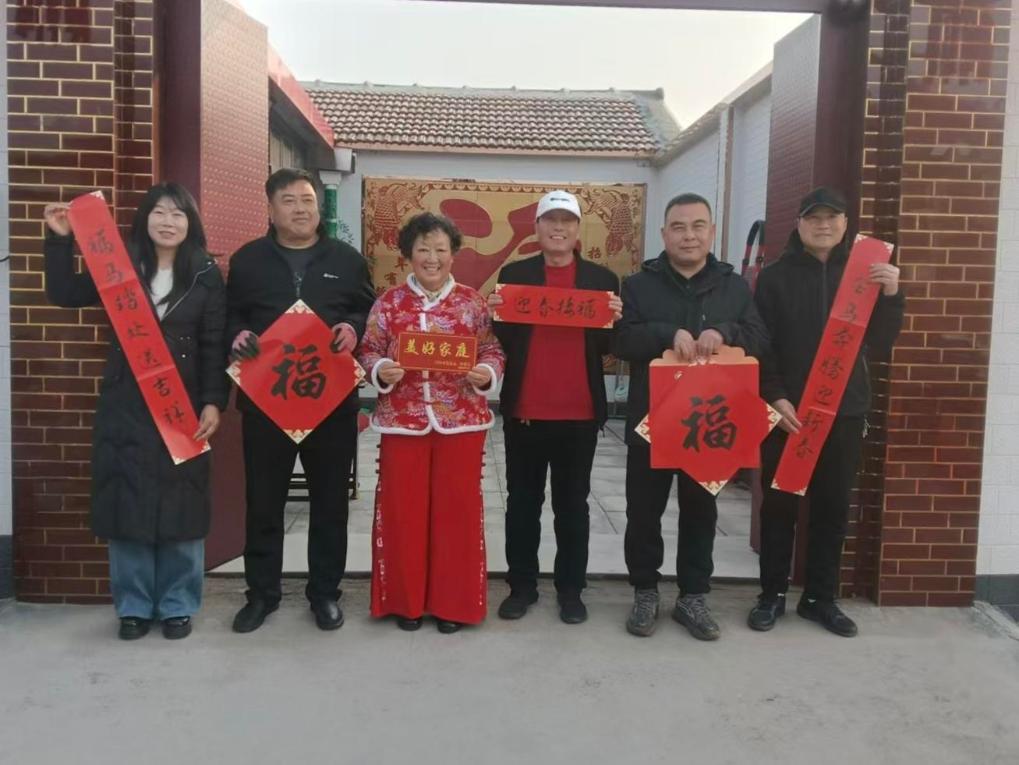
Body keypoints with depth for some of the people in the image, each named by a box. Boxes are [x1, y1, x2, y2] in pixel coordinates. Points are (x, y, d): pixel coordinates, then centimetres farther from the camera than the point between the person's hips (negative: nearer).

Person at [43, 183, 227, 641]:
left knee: (180, 507, 3)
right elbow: (64, 294, 9)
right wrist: (60, 240, -2)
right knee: (126, 504, 5)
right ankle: (134, 605, 20)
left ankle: (177, 606, 18)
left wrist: (213, 402, -10)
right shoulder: (121, 267, 6)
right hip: (125, 409, 2)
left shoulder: (206, 276, 1)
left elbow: (214, 346, -2)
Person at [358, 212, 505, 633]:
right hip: (402, 421, 1)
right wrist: (380, 370, -15)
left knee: (457, 509, 6)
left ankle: (453, 602, 20)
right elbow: (368, 351, 5)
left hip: (461, 422, 0)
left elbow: (494, 351, 5)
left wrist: (486, 373, -15)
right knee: (402, 510, 6)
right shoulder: (389, 302, 4)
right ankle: (406, 600, 22)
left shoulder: (473, 302, 3)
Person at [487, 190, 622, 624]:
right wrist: (496, 316, -15)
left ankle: (571, 589, 23)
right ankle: (522, 586, 23)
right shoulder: (513, 274, 5)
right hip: (524, 409, 0)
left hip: (580, 411, 0)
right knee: (522, 502, 10)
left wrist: (614, 320, -15)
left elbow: (608, 346, 4)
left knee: (573, 504, 11)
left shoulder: (602, 279, 6)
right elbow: (503, 342, 4)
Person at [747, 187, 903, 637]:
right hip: (787, 411, -2)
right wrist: (775, 397, -16)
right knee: (779, 505, 5)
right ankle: (772, 595, 17)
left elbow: (880, 345, 2)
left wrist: (890, 296, -13)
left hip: (844, 413, 3)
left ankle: (820, 597, 21)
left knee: (833, 508, 8)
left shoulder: (863, 274, 8)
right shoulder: (775, 277, 0)